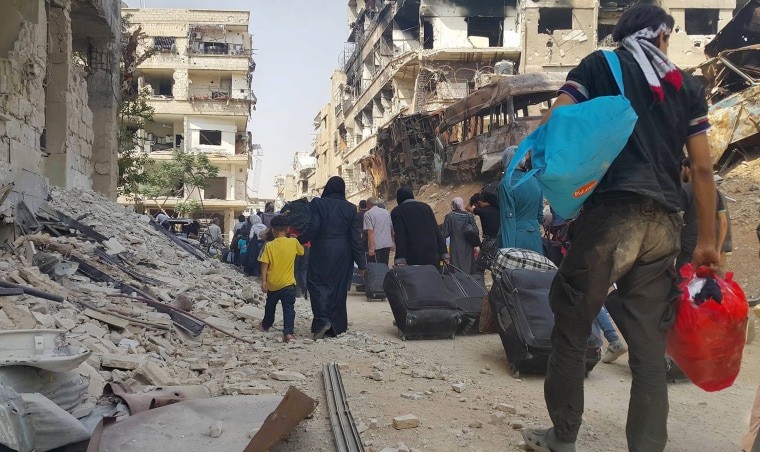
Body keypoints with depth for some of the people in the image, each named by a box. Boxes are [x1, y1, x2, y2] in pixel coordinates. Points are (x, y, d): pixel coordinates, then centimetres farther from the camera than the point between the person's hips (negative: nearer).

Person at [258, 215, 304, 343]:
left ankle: (266, 325, 42)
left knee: (270, 306, 22)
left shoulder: (269, 246, -6)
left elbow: (264, 265, -8)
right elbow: (301, 251, 14)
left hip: (272, 284, 2)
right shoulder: (293, 242, -6)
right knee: (289, 308, -4)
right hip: (288, 284, -2)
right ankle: (289, 332, -16)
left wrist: (263, 281, -5)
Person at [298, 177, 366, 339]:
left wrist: (297, 240, 1)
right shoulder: (350, 208, 2)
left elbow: (313, 229, -15)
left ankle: (322, 320, -13)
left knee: (316, 283, 5)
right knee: (339, 287, 11)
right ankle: (337, 326, 17)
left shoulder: (318, 203, -7)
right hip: (343, 255, 4)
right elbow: (355, 236, 0)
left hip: (322, 253, -3)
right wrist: (361, 263, 4)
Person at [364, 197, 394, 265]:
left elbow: (370, 231, -13)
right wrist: (393, 243, 21)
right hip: (387, 244, 5)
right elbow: (392, 229, 15)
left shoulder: (368, 214, -4)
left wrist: (371, 248, -15)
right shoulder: (387, 212, 14)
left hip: (376, 245, -5)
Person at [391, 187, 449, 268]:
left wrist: (400, 259, -15)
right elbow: (437, 231, 9)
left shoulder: (397, 211, 3)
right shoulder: (425, 207, 14)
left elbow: (400, 236, -9)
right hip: (433, 254, 4)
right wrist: (444, 253, 8)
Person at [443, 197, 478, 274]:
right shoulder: (469, 216, -5)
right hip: (467, 248, 1)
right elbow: (476, 232, -6)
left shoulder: (449, 217, -8)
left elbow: (445, 234, -7)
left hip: (455, 248, -1)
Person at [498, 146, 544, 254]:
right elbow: (540, 214, 15)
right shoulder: (535, 181, 9)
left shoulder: (507, 183, -10)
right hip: (535, 238, 6)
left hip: (515, 238, -6)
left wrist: (507, 249, -17)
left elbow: (508, 218, -15)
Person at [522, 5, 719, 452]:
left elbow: (550, 127, -2)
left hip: (610, 213, -3)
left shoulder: (599, 66, 12)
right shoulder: (689, 86, 20)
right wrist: (708, 240, 19)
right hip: (663, 223, 4)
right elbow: (703, 169, 15)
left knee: (572, 327, 6)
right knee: (650, 346, 7)